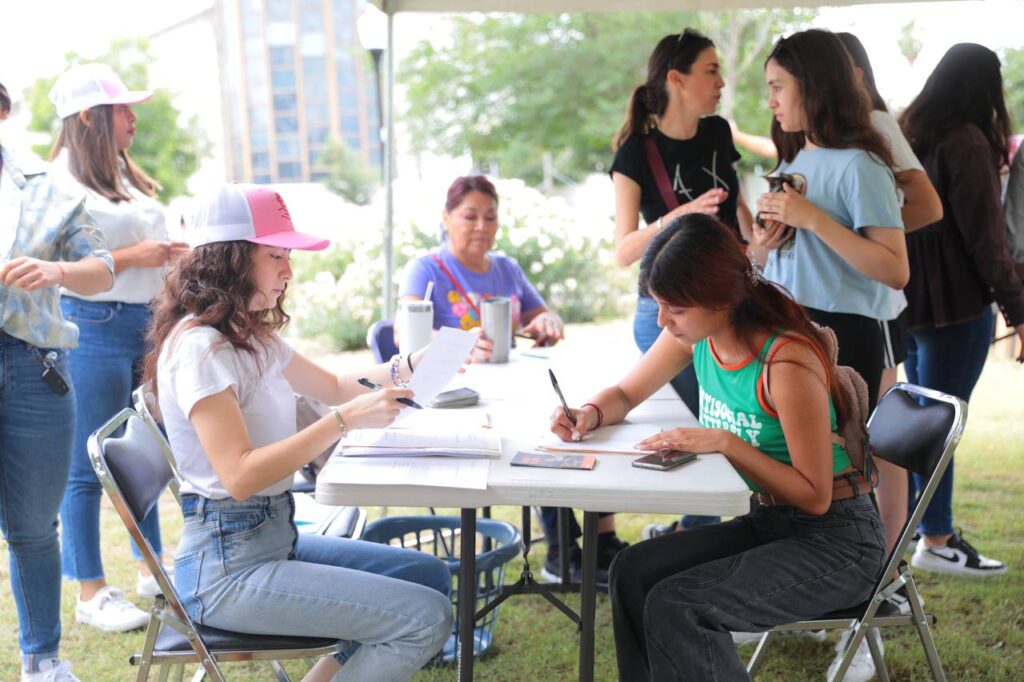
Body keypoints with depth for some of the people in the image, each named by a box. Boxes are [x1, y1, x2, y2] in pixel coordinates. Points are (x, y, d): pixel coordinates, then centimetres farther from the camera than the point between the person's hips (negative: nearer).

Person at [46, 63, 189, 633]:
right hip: (94, 328, -9)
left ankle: (152, 569, 29)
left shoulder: (127, 177, 17)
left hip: (145, 323, 9)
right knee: (87, 467, -1)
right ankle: (92, 594, 7)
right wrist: (133, 256, -19)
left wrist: (171, 255, 9)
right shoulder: (61, 182, -11)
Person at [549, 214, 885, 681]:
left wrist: (727, 442, -29)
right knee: (633, 572, -11)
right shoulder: (695, 335, -3)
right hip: (767, 522, 8)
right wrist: (591, 414, -10)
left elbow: (815, 496, -22)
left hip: (836, 540, -8)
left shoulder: (786, 361, -26)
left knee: (675, 608, -23)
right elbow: (626, 394, 13)